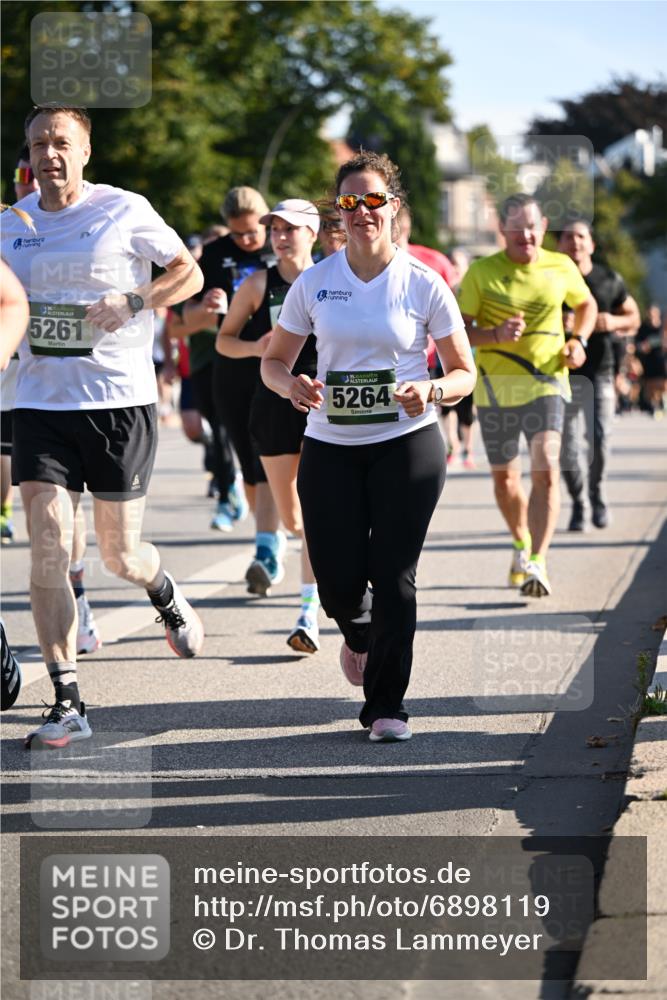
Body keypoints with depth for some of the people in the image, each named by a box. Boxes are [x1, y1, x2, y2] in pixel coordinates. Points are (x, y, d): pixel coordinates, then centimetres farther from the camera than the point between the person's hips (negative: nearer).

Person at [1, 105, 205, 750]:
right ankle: (66, 704, -6)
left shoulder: (124, 211, -4)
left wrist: (132, 302, -13)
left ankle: (166, 598, 43)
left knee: (120, 555, 6)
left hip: (119, 401, -3)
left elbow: (189, 273, 4)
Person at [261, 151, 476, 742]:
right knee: (338, 581, -1)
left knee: (393, 576, -4)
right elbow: (274, 361, 10)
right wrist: (292, 386, -13)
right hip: (331, 447, 2)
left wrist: (432, 391, -18)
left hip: (408, 443, -2)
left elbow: (465, 372, 4)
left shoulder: (423, 285, -2)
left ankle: (387, 706, 8)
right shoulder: (314, 283, 3)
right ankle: (359, 634, 37)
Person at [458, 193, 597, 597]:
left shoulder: (561, 268, 2)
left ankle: (537, 563, -21)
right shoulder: (481, 272, -5)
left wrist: (578, 341, 3)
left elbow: (587, 305, 21)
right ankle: (522, 543, 40)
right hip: (496, 386, 1)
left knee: (546, 470, -19)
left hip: (547, 382, 0)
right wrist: (495, 336, -23)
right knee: (504, 477, 12)